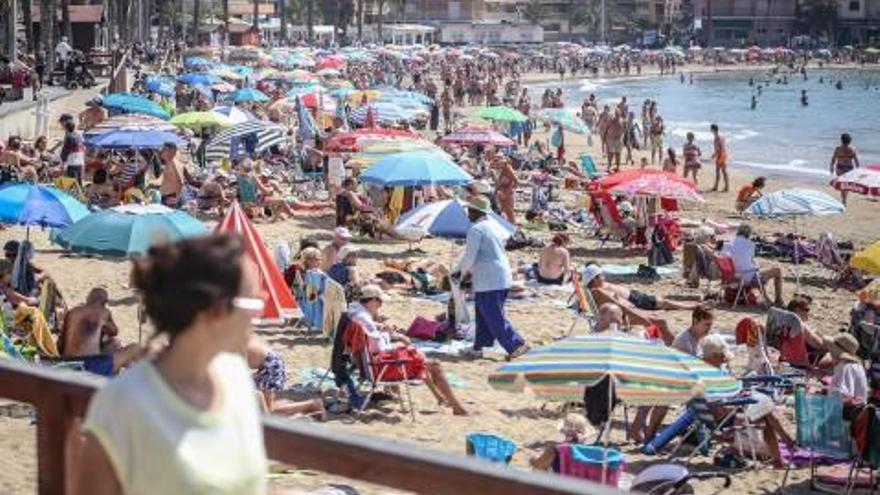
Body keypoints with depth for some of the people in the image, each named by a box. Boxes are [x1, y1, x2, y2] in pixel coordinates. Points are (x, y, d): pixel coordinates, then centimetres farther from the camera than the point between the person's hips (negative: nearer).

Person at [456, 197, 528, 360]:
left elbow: (469, 257, -15)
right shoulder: (493, 227, 17)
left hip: (487, 281, -9)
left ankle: (517, 344, -10)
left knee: (495, 318, -6)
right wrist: (468, 271, 27)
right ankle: (478, 348, 20)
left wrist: (459, 272, 4)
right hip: (502, 279, 9)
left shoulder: (476, 229, -11)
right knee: (484, 315, 16)